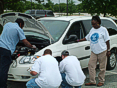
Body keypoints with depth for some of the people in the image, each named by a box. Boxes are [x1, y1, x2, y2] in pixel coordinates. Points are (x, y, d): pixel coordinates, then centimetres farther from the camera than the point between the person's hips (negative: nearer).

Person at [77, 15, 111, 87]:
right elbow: (87, 38, 24)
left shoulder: (103, 29, -2)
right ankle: (92, 81, 6)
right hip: (94, 51, 6)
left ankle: (101, 81, 15)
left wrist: (108, 50, -6)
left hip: (102, 51, -5)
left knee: (102, 67, 1)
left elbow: (107, 41, -3)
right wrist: (79, 40, 19)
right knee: (91, 65, -1)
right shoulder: (92, 30, 14)